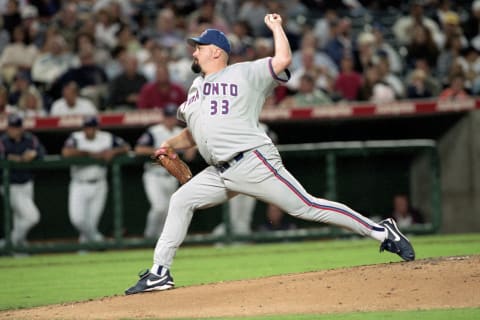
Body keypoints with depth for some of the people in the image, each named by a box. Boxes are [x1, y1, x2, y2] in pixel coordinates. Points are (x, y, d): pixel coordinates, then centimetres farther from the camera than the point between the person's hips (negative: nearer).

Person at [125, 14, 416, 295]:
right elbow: (193, 134, 31)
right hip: (220, 173, 7)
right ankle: (160, 273, 7)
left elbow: (283, 60, -10)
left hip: (254, 163, -7)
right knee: (180, 201, 2)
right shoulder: (196, 88, 24)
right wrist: (170, 145, 15)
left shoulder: (245, 73, 3)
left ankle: (382, 231, -10)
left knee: (305, 206, -13)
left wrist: (276, 26, 1)